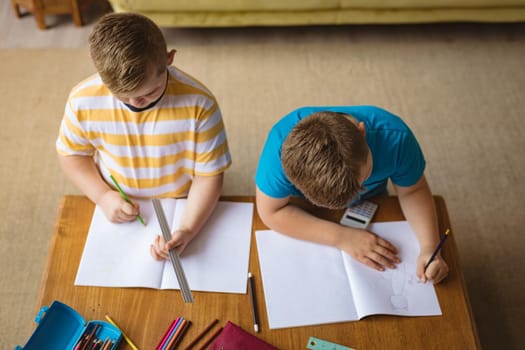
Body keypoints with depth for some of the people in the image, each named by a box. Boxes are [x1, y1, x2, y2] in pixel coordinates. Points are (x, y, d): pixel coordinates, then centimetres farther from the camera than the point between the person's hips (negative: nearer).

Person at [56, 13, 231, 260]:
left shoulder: (198, 103, -23)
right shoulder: (84, 101, -16)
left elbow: (209, 174, -14)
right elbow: (71, 153, 2)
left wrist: (188, 230, -27)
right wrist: (103, 196, -14)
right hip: (117, 212, 3)